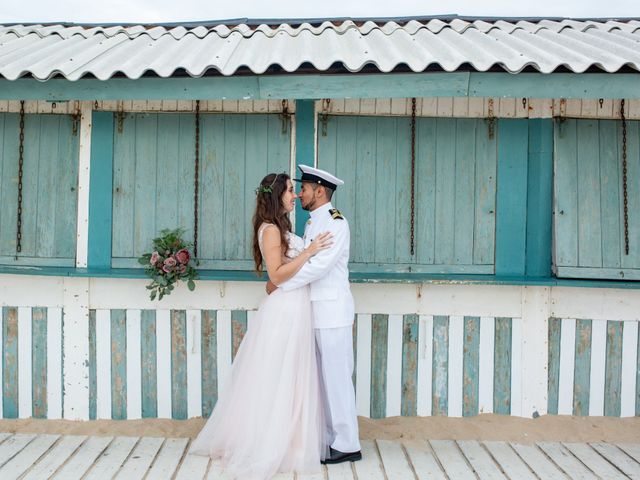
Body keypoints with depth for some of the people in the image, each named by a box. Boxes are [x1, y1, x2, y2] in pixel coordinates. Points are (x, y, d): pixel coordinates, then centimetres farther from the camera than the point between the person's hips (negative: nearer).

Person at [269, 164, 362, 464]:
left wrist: (281, 284, -14)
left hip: (332, 311, -9)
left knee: (337, 378, -1)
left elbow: (319, 266, -21)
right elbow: (307, 264, 13)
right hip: (316, 310, 9)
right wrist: (281, 281, -2)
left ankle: (347, 445, 11)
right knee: (323, 377, 14)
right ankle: (329, 437, 26)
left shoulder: (336, 222, -12)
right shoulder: (312, 223, 16)